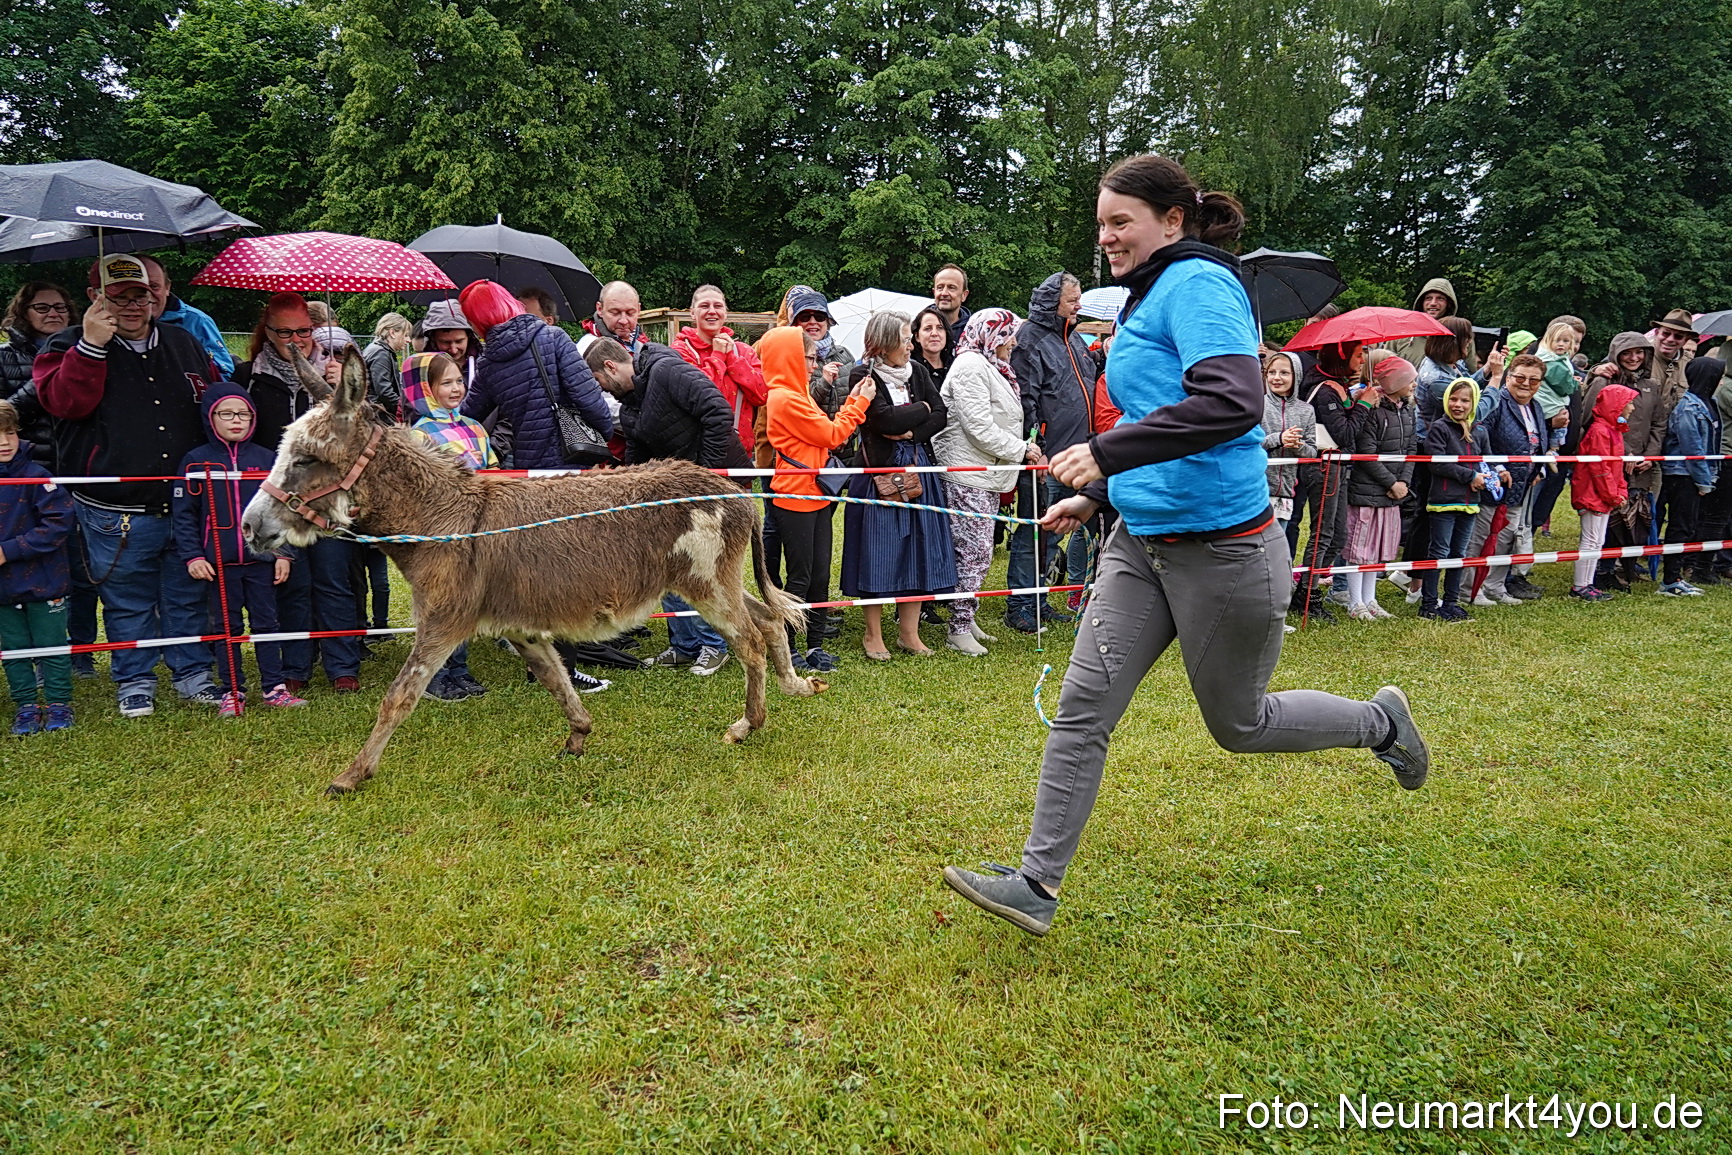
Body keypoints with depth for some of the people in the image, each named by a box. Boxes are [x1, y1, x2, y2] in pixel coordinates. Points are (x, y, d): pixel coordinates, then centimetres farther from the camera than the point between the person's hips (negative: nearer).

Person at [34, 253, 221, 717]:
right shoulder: (70, 346, 0)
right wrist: (91, 346, -24)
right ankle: (134, 682, 23)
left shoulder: (183, 343, 11)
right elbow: (64, 402, -18)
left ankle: (193, 674, 25)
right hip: (115, 513, -3)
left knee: (188, 596, 12)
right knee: (128, 602, 9)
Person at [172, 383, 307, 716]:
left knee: (266, 624, 7)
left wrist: (284, 553, 2)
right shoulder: (196, 461, 0)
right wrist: (192, 556, -5)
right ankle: (232, 692, 15)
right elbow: (184, 514, 1)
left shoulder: (267, 459, 4)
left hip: (262, 561, 1)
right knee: (227, 628, 7)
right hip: (219, 563, -1)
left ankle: (275, 688, 14)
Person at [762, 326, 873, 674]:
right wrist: (859, 403, -3)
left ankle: (815, 645, 19)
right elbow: (830, 435, -13)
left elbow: (827, 433, 13)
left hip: (815, 496, 10)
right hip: (795, 498, -10)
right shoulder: (785, 399, -16)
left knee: (820, 574, 11)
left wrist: (851, 401, 9)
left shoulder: (796, 395, 16)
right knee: (801, 577, -2)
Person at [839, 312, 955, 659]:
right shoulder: (862, 376, -7)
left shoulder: (916, 370, 9)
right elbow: (887, 420, -19)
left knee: (917, 550, 5)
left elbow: (941, 414, 3)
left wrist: (913, 432, -13)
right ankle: (873, 634, 14)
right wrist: (921, 409, -5)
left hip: (917, 471, 5)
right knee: (877, 553, 1)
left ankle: (909, 633, 16)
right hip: (879, 475, -5)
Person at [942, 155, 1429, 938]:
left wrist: (1107, 453, -32)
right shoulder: (1153, 297, 15)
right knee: (1082, 708, 1)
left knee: (1239, 724, 10)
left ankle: (1382, 723, 37)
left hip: (1221, 546, -8)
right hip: (1143, 542, 9)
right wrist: (1098, 495, 21)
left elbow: (1234, 403, -30)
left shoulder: (1198, 284, -14)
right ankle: (1037, 886, 7)